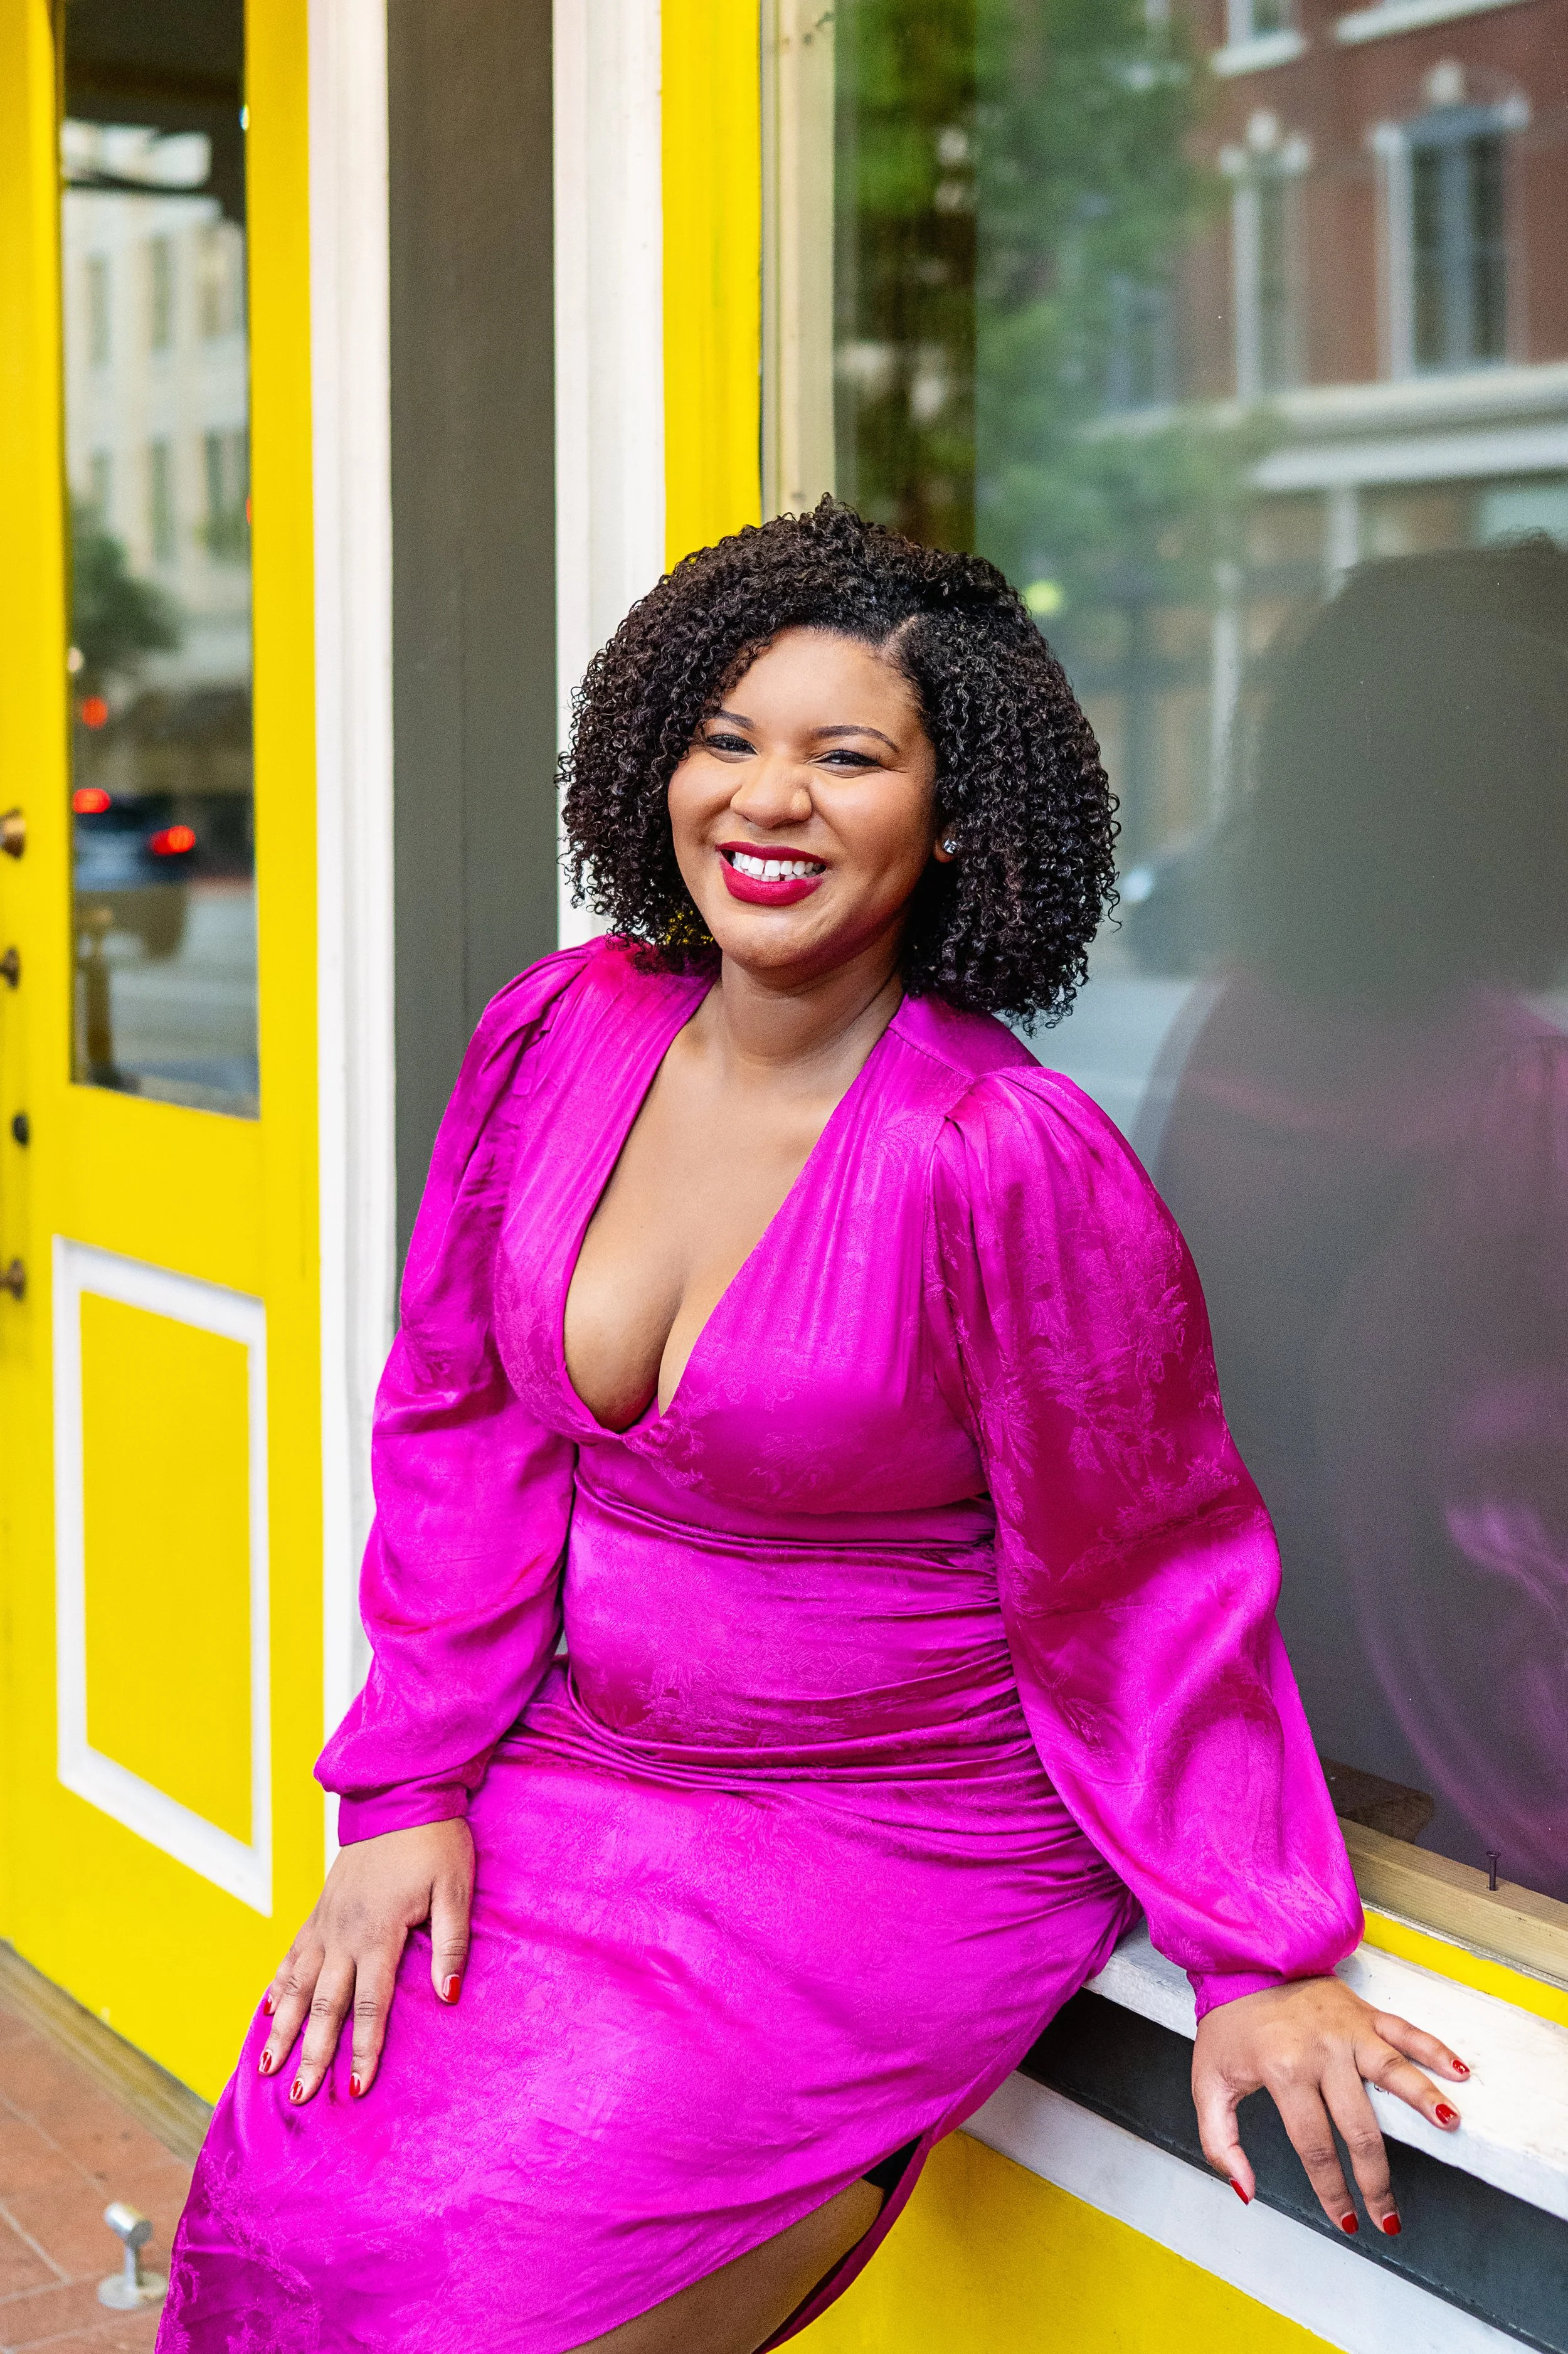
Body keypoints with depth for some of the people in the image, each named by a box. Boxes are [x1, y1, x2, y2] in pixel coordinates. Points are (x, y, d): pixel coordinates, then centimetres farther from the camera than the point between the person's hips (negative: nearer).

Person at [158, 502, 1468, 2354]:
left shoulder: (1011, 1160, -20)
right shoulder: (559, 1036, -4)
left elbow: (1145, 1580, -11)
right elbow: (460, 1426, 4)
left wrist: (1253, 1958, -7)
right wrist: (409, 1788, 0)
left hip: (895, 1847, -5)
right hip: (575, 1767, 6)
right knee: (282, 2183, -5)